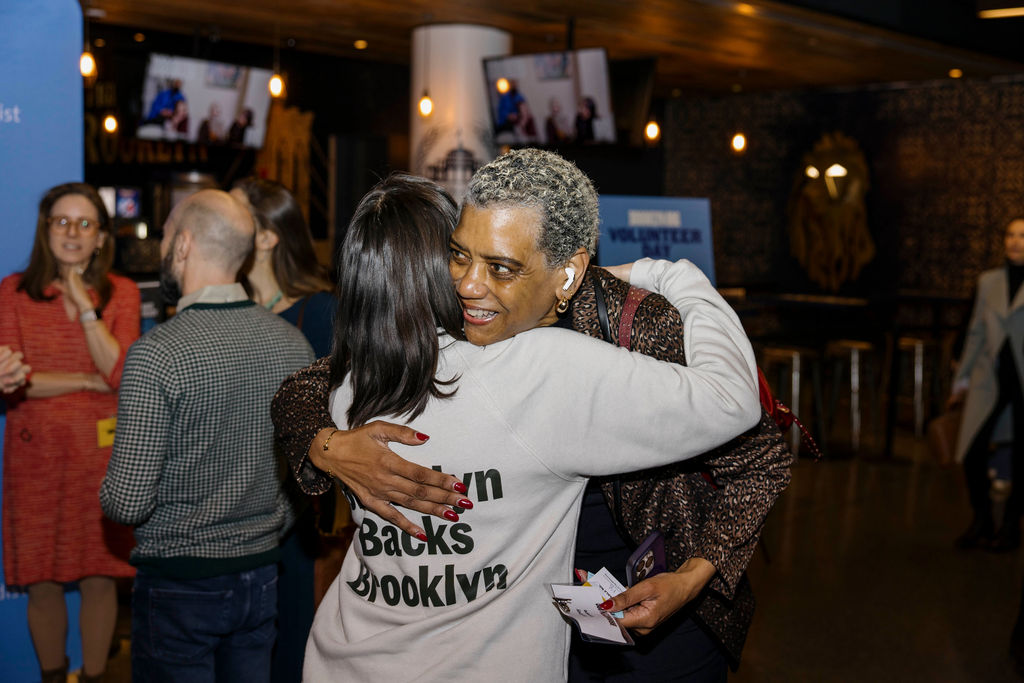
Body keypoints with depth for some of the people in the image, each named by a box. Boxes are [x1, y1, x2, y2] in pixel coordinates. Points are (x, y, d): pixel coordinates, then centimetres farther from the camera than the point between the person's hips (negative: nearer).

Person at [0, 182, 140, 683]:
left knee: (99, 580, 7)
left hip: (101, 453, 0)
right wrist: (89, 381, -11)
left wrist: (85, 306, -14)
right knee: (42, 585, 7)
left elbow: (123, 374, -11)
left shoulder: (121, 293, 2)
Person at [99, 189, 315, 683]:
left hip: (179, 584, -5)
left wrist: (110, 491, 2)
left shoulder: (156, 354, -20)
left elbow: (128, 502, -20)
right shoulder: (292, 343, -3)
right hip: (260, 575, 5)